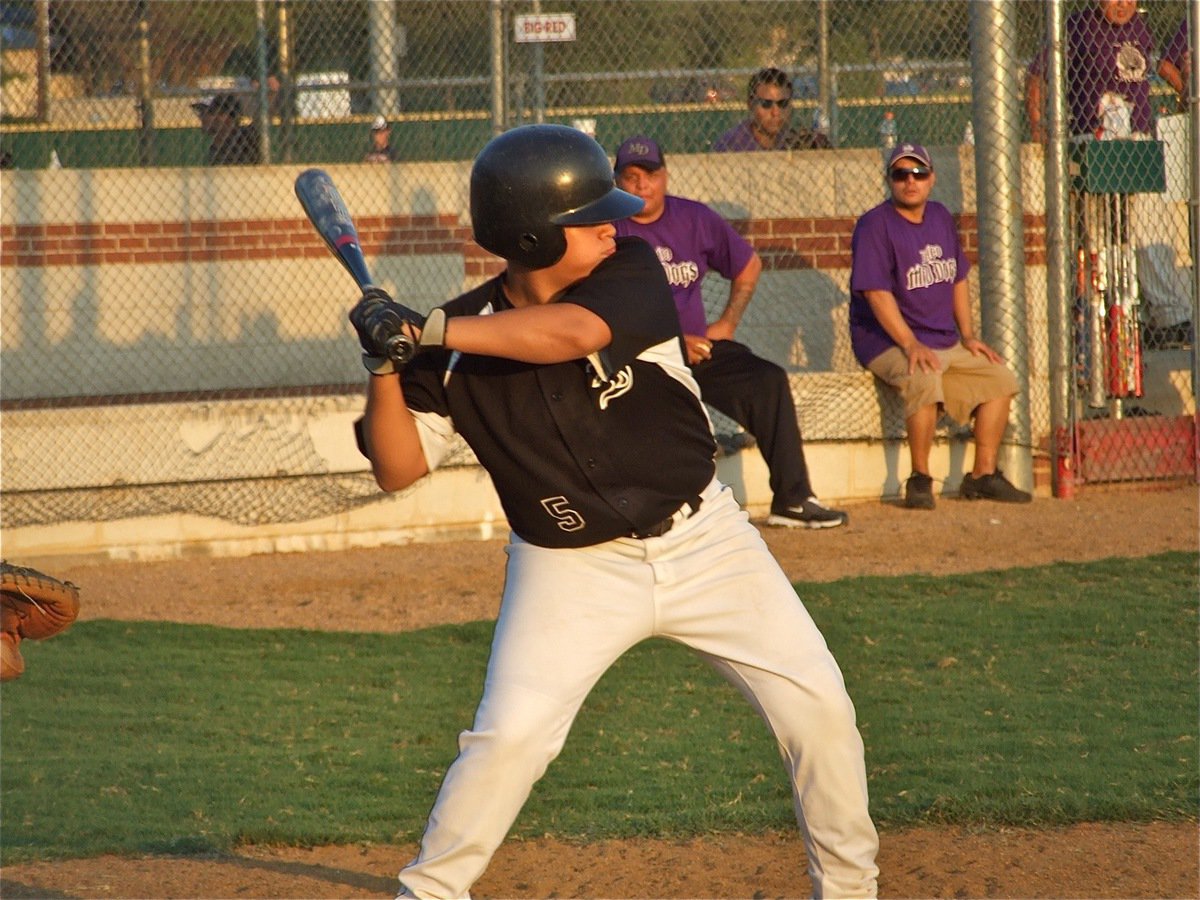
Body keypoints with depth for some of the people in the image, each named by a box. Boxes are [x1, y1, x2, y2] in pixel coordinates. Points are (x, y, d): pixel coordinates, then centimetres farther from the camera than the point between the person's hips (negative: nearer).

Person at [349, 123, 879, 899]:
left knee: (819, 708, -2)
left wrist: (425, 331, -34)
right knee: (508, 738, -17)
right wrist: (387, 368, -23)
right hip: (572, 572, -1)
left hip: (702, 538, 1)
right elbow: (400, 469, -6)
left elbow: (571, 331, -33)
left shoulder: (629, 273, -11)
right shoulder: (464, 336, -9)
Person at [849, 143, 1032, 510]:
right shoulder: (874, 226, -12)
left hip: (947, 343, 8)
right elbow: (877, 293, -20)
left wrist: (968, 336, 10)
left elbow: (957, 279, 21)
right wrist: (911, 345, -28)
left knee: (1000, 378, 2)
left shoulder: (941, 218, 12)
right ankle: (920, 480, -26)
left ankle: (983, 475, 7)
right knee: (924, 379, -35)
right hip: (887, 342, -8)